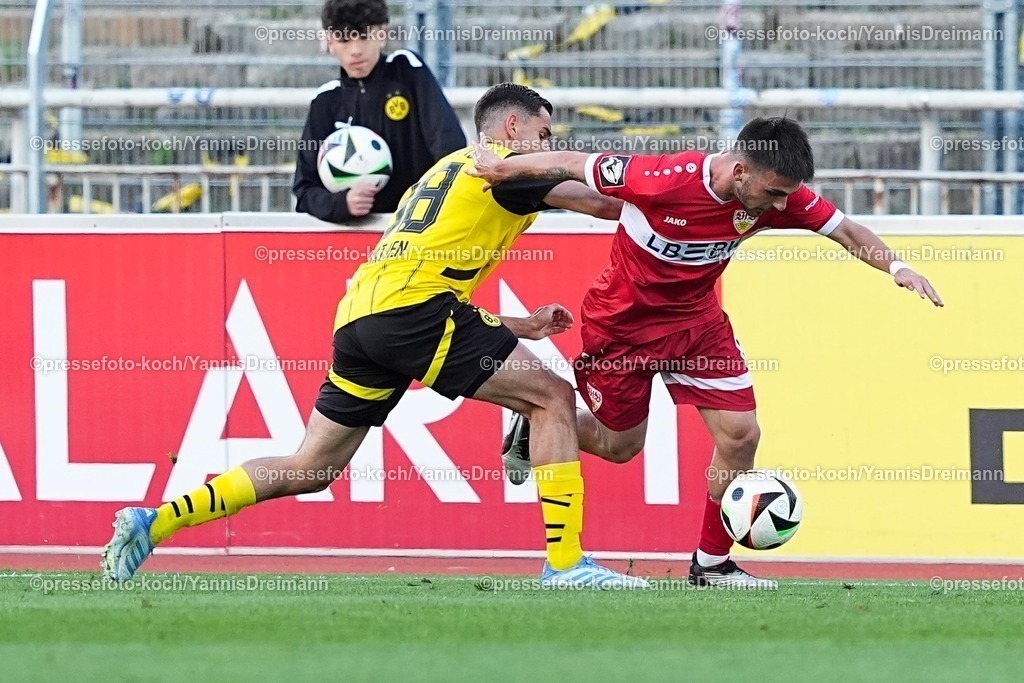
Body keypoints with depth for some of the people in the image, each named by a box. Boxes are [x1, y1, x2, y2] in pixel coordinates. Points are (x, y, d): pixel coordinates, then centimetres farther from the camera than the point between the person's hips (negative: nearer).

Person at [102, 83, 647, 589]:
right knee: (552, 397, -2)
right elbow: (602, 204, 4)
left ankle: (154, 522, 9)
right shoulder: (508, 164, 7)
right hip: (412, 308, -8)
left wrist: (519, 326, 33)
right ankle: (565, 563, -10)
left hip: (359, 317, 8)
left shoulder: (445, 172, 32)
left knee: (309, 469, 14)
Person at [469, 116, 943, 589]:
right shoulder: (663, 179, -34)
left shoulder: (779, 195, -20)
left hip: (695, 319, 4)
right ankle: (534, 428, 41)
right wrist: (500, 168, -9)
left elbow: (845, 230, -10)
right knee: (621, 445, 10)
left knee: (740, 434, -6)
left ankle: (711, 564, 11)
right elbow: (572, 164, -21)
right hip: (623, 320, -4)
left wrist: (896, 267, -28)